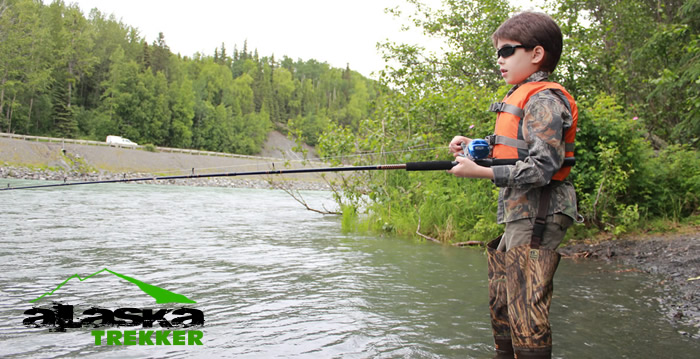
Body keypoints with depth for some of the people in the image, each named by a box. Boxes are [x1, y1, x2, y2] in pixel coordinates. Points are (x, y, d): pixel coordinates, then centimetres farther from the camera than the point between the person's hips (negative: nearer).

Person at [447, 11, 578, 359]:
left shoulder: (544, 99, -12)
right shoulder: (521, 98, 19)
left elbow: (542, 167, -20)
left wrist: (480, 172, -21)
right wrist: (474, 146, 10)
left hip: (536, 218, -11)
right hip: (518, 216, 11)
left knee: (526, 312, -8)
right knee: (500, 303, 19)